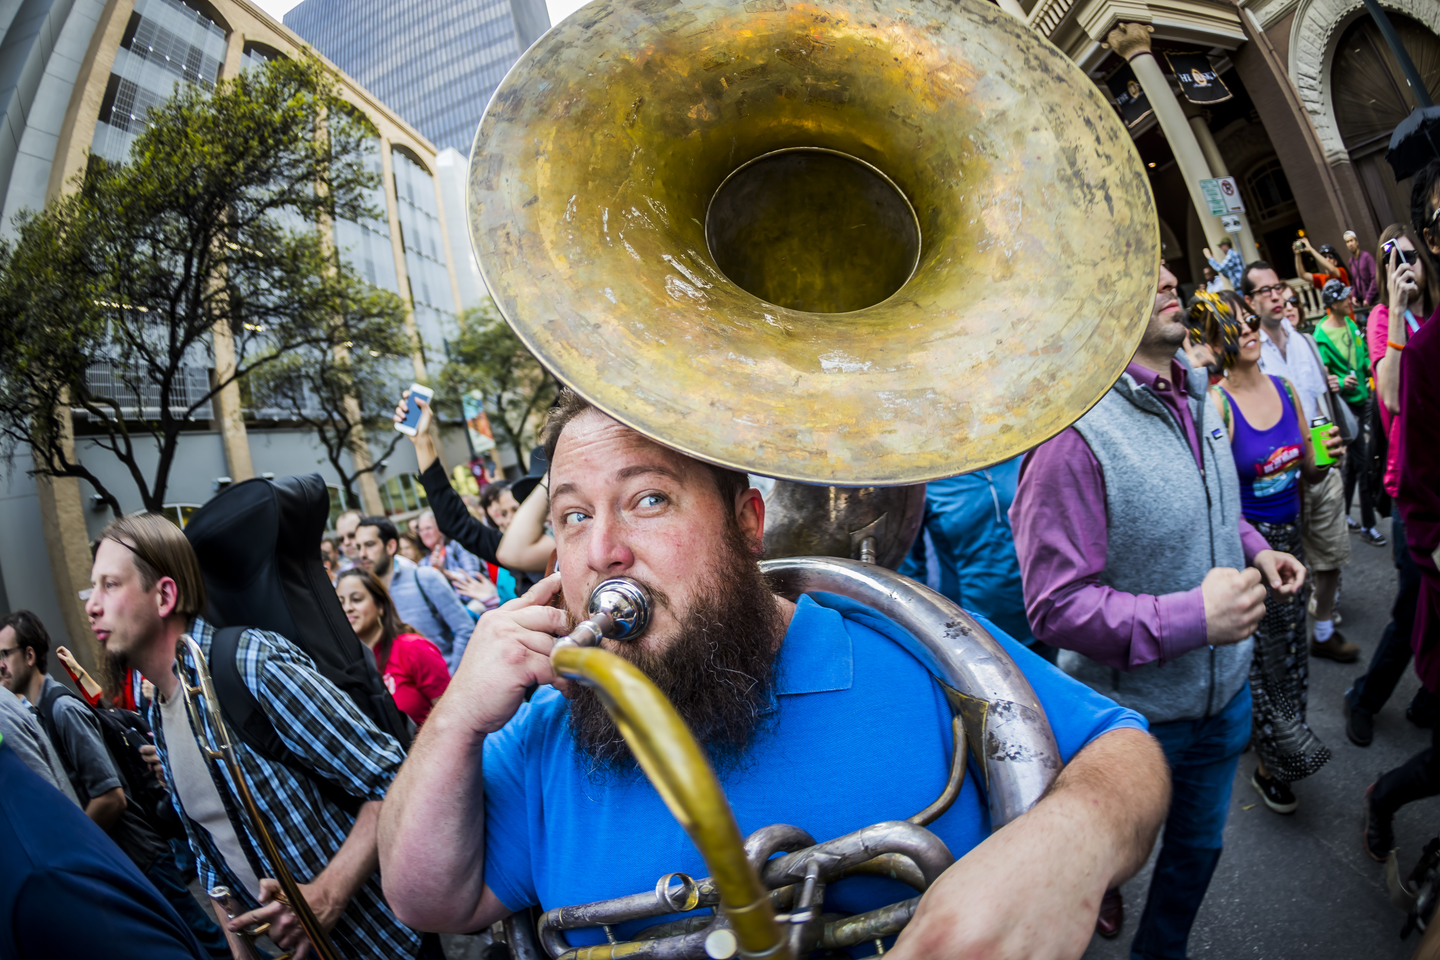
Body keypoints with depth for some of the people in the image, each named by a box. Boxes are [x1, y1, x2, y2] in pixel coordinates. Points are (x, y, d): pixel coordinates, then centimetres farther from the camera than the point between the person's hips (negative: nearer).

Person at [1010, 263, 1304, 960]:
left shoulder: (1197, 399, 0)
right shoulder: (1074, 433, -29)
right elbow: (1055, 605, -27)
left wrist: (1254, 548, 0)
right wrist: (1190, 616, -30)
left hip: (1224, 690, 8)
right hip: (1133, 713, -8)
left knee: (1199, 844, 28)